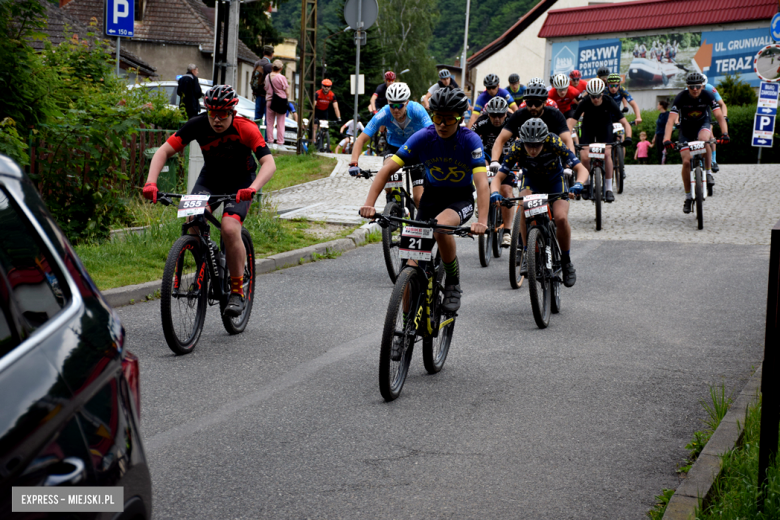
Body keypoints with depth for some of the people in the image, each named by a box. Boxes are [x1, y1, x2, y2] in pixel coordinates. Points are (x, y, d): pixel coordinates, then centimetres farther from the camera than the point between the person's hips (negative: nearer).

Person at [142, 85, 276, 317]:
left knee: (230, 228, -27)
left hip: (240, 182, -3)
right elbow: (164, 151, -20)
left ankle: (237, 290, -10)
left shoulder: (246, 129, -27)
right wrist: (151, 182, -36)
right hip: (210, 177, 3)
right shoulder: (198, 125, -20)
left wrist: (253, 188, -54)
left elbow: (269, 163, -35)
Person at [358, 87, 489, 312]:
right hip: (431, 196, 3)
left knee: (441, 227, -37)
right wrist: (369, 203, -33)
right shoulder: (424, 137, -16)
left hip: (461, 199, -2)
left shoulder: (470, 140, -21)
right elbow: (387, 169, -20)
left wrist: (482, 221, -45)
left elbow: (482, 183, -30)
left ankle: (453, 283, -13)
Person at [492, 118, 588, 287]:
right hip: (531, 180, 1)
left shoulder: (554, 143, -33)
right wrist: (495, 192, -50)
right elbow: (498, 177, -28)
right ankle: (527, 254, -18)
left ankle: (566, 261, -1)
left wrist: (578, 184, -54)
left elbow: (581, 169, -33)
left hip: (555, 180, -1)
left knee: (561, 218, -24)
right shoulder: (517, 148, -30)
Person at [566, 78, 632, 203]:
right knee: (584, 158, -19)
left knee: (607, 154, -24)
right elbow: (571, 122, -33)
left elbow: (624, 122, -28)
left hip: (604, 128, 0)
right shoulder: (585, 103, -27)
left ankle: (609, 188, -14)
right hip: (588, 128, 0)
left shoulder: (609, 102, -27)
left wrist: (628, 137, -46)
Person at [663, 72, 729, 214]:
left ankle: (708, 172, -17)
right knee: (686, 161, -13)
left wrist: (725, 133, -43)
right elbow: (671, 120, -31)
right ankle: (688, 196, 3)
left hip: (702, 125, 0)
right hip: (686, 129, 0)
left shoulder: (707, 96, -21)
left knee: (704, 139, -37)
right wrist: (667, 139, -45)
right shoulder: (681, 98, -24)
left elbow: (719, 116, -27)